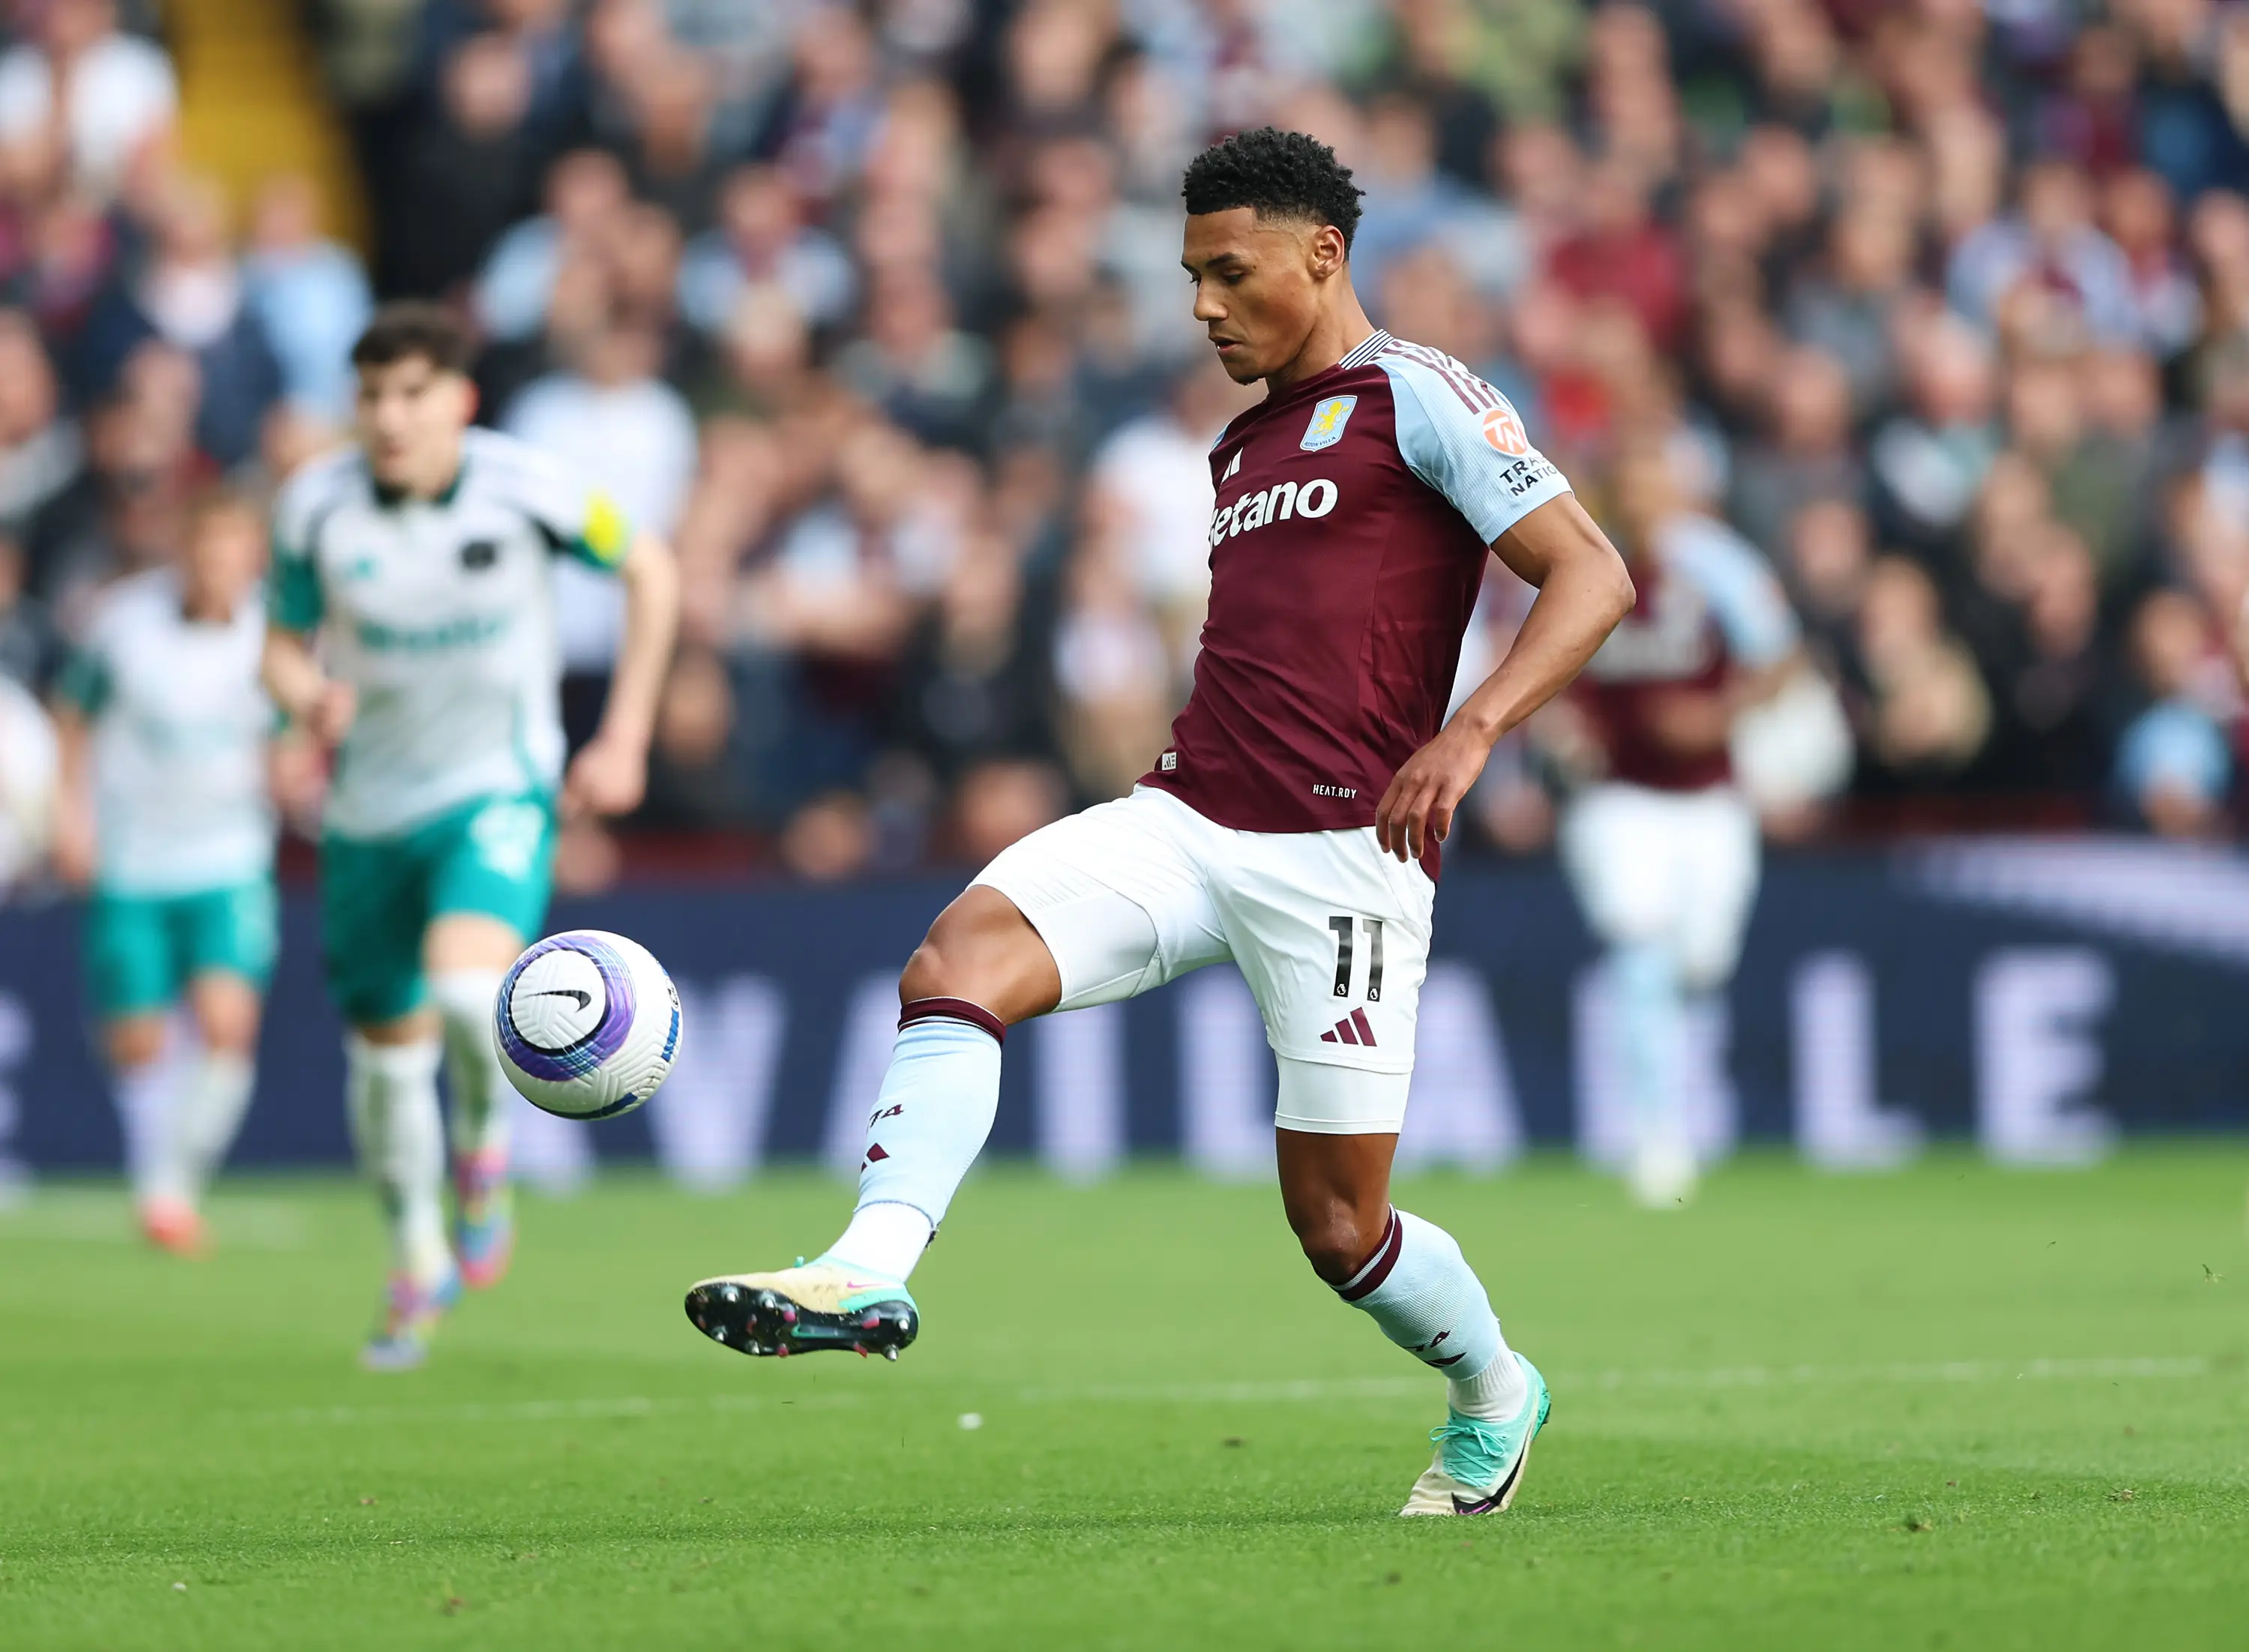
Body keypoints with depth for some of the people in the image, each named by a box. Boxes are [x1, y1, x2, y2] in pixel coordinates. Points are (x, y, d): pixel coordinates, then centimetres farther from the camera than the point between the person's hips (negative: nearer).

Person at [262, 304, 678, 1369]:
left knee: (466, 986, -30)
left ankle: (484, 1149, 3)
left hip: (498, 791, -3)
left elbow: (649, 573, 1)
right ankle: (418, 1262, 36)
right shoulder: (315, 506, -9)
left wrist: (625, 738, -3)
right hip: (371, 807, 3)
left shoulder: (526, 489, -15)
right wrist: (312, 701, -21)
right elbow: (285, 644, 4)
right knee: (385, 1047, 11)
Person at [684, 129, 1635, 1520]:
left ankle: (1493, 1394, 28)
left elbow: (1593, 576, -10)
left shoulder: (1416, 398, -2)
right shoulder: (1242, 448, 23)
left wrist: (1470, 735, -23)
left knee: (1337, 1224, -1)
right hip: (1185, 822, 7)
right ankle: (869, 1274, -34)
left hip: (1338, 852, -7)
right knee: (959, 958, -21)